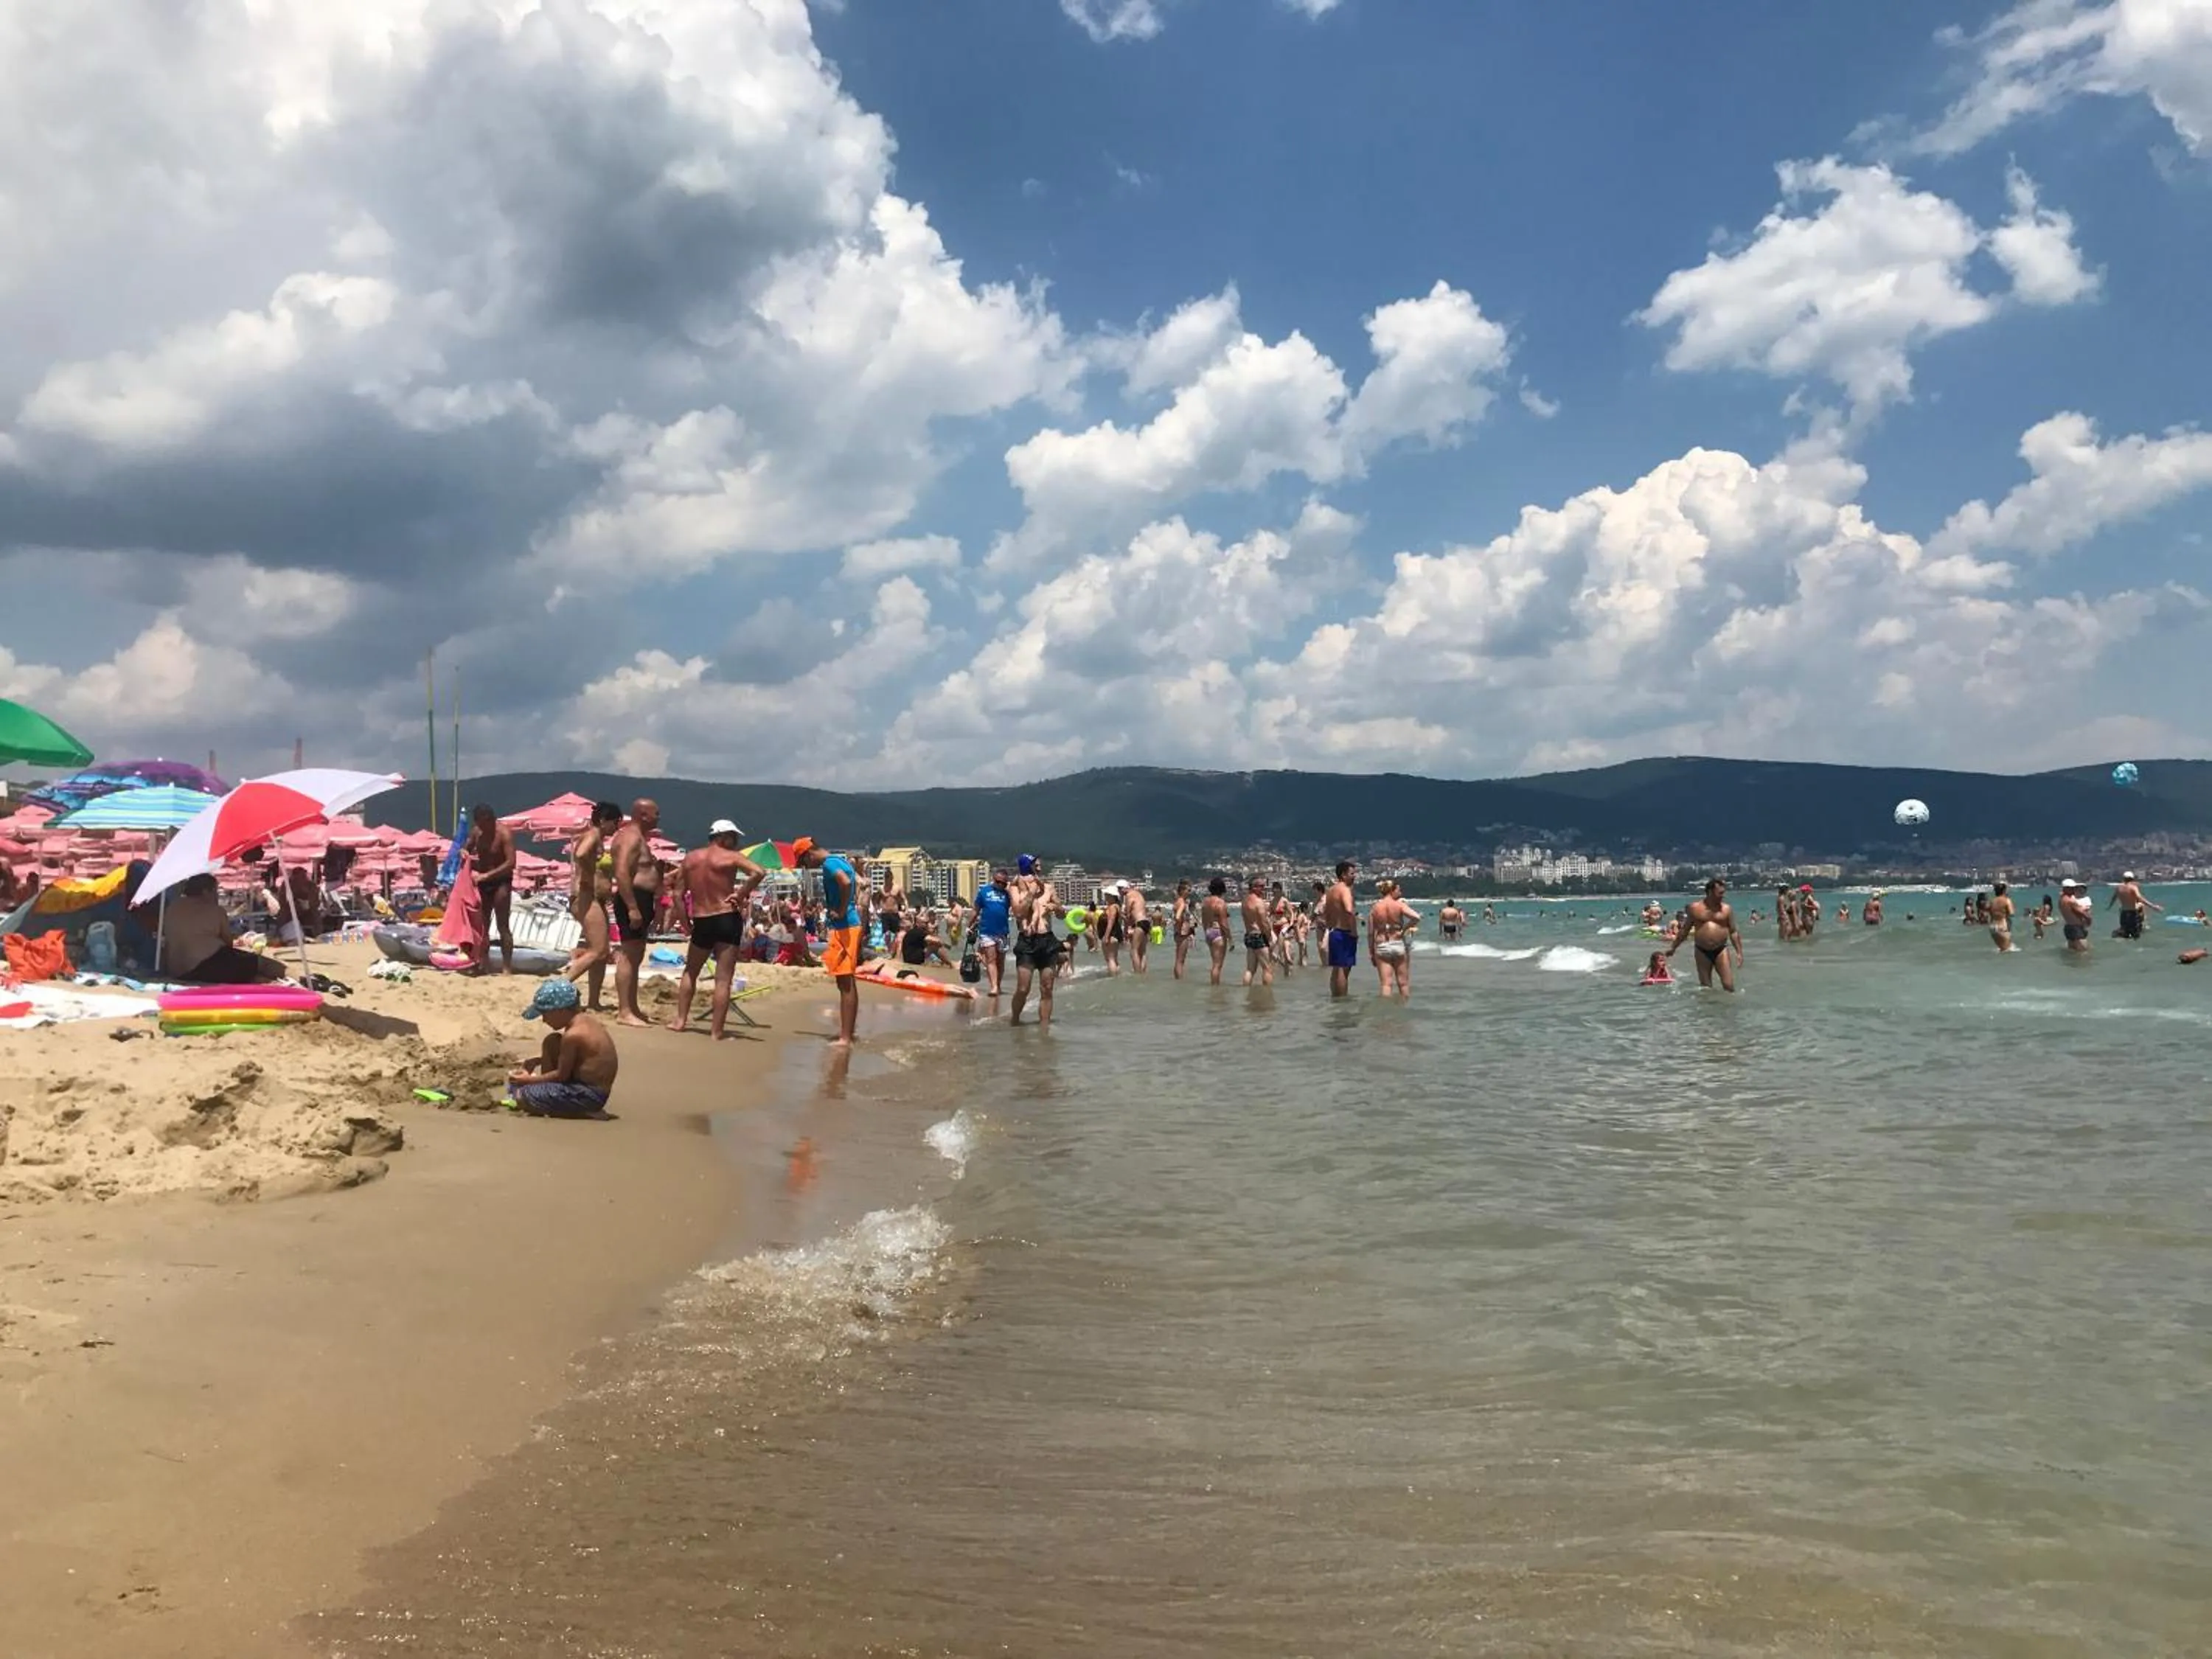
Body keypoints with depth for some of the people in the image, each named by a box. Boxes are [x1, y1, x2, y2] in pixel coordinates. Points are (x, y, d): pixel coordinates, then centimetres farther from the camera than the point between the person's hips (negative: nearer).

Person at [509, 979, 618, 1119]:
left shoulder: (573, 1035, -23)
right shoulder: (587, 1020, 6)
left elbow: (562, 1075, -15)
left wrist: (530, 1080, -3)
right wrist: (537, 1060, 15)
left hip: (589, 1096, -10)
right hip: (595, 1088, 10)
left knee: (523, 1098, -13)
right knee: (552, 1042, 17)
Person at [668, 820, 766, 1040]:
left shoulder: (690, 858, 10)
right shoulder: (731, 857, -6)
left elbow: (679, 894, 13)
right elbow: (759, 872, -22)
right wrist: (742, 894, -11)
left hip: (700, 922, 4)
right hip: (727, 920, -4)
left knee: (690, 972, 25)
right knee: (723, 979, -2)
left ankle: (680, 1020, 25)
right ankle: (717, 1031, -2)